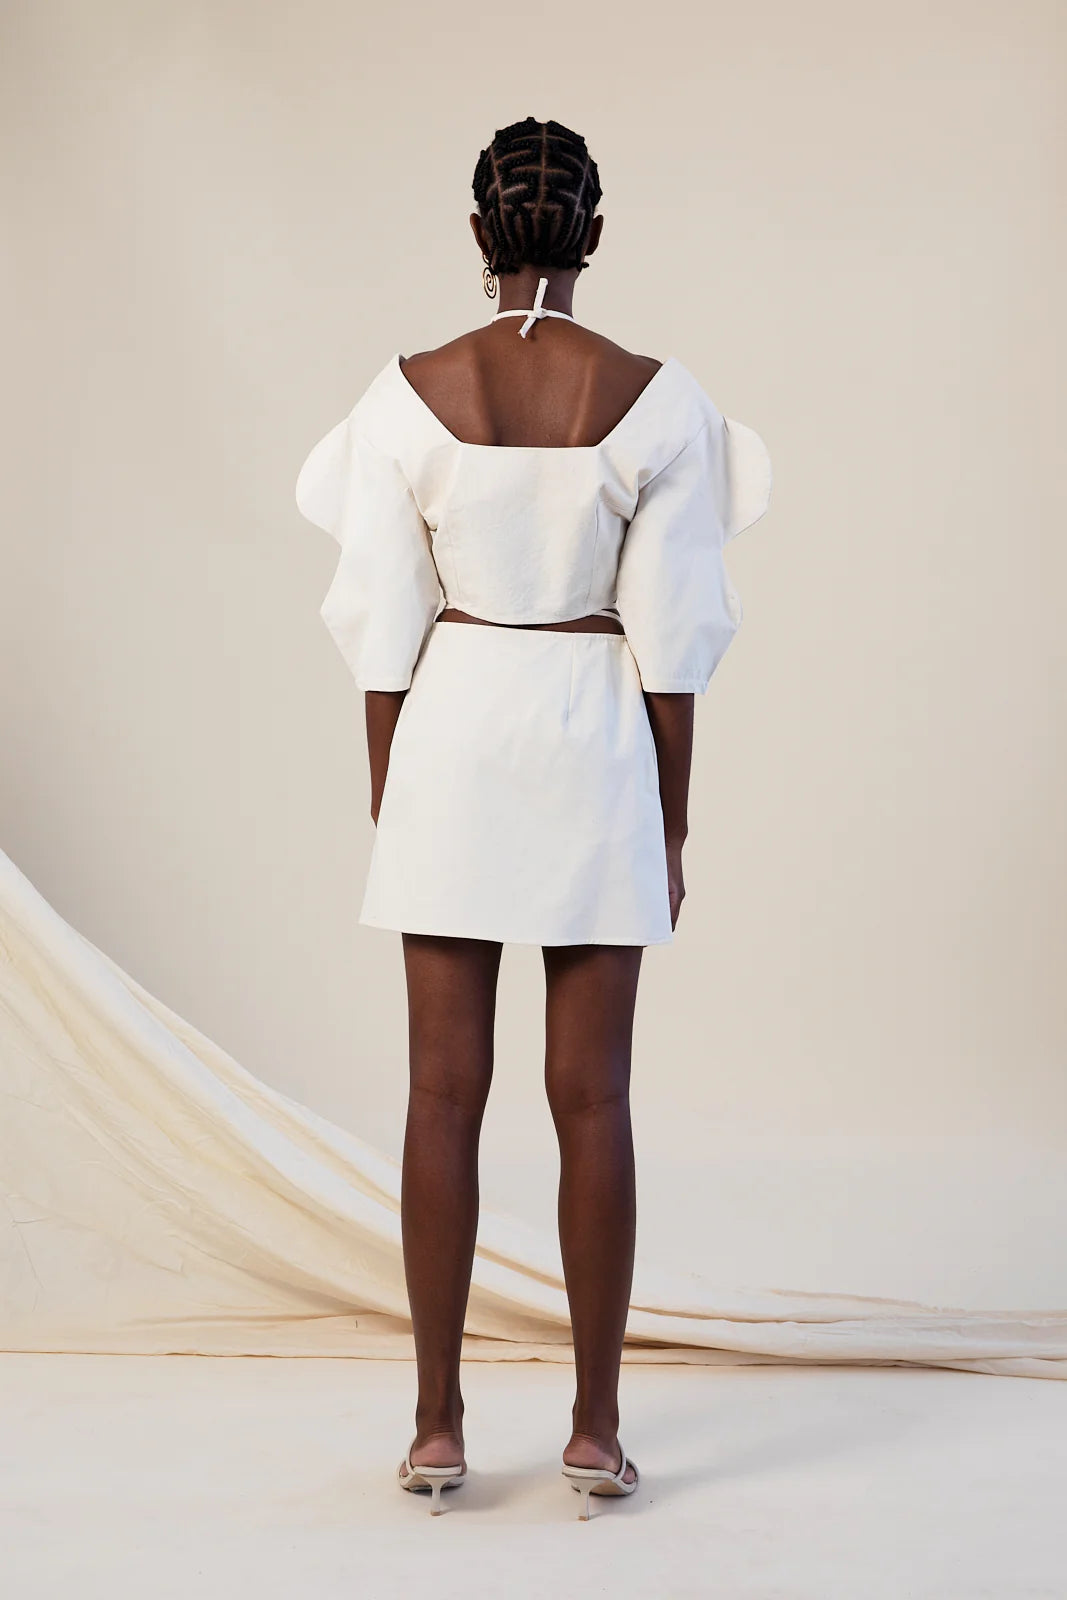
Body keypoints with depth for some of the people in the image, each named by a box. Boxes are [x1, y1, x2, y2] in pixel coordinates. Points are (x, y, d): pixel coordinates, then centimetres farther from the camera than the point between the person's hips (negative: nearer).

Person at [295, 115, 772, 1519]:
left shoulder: (410, 394, -4)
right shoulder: (656, 400, -6)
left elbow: (385, 628, -2)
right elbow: (670, 635, -5)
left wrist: (385, 806, 8)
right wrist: (673, 822, 4)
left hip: (451, 740, 1)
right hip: (598, 746, 0)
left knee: (445, 1091, 6)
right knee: (594, 1098, 6)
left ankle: (439, 1425, 12)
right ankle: (596, 1426, 13)